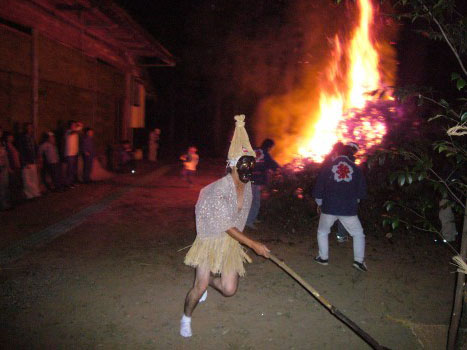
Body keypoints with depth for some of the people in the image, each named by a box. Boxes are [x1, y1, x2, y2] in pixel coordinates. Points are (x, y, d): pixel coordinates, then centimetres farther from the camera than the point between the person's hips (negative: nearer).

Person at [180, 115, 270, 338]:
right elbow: (228, 226, -24)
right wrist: (254, 245, -23)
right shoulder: (220, 189, -25)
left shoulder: (247, 186, -2)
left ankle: (208, 278, 37)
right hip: (211, 240, -6)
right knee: (200, 287, -7)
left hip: (232, 242, 6)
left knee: (229, 290, 3)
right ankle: (186, 317, 24)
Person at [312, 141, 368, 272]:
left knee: (322, 232, 20)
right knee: (358, 233, 16)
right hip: (349, 209, 0)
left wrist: (319, 203, 18)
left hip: (329, 207, 0)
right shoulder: (355, 168, 1)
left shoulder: (327, 167, 0)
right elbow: (362, 191, 6)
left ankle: (323, 257, 23)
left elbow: (318, 188, 3)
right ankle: (359, 260, 10)